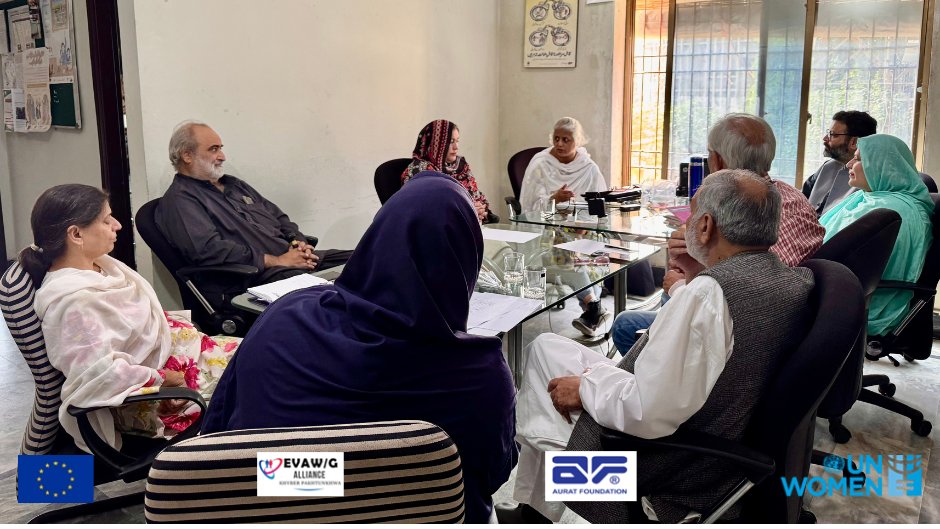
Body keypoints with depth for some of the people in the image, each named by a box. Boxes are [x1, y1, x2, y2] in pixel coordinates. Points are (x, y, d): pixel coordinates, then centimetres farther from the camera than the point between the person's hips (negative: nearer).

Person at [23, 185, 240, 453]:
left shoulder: (99, 264, 1)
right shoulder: (71, 299, -27)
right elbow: (100, 372, -30)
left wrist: (185, 329, 3)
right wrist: (162, 378, -21)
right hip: (142, 396, -9)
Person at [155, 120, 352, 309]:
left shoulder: (233, 184, 26)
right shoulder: (179, 200, -1)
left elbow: (278, 216, 27)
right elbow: (209, 250, -16)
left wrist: (297, 242, 3)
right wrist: (276, 261, -16)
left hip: (290, 258, 9)